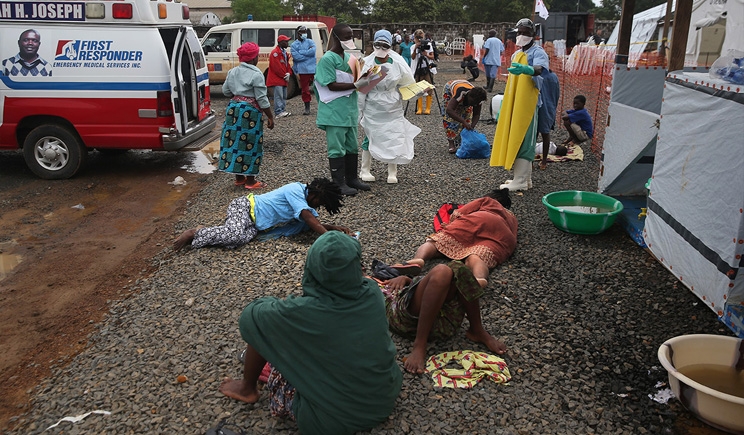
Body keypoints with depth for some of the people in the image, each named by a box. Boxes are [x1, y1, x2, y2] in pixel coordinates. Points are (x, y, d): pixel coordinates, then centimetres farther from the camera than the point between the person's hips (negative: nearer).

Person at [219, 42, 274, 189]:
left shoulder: (233, 72, 9)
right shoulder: (256, 74, -12)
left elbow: (226, 91, 16)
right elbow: (262, 98, -14)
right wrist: (270, 117, -7)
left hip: (233, 108, 7)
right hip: (250, 111, -7)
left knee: (234, 140, 12)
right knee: (250, 144, 1)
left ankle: (239, 177, 22)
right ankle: (250, 181, 7)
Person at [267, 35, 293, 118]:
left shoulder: (284, 52, 17)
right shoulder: (275, 52, -14)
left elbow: (287, 64, 20)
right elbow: (276, 67, -20)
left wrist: (288, 73, 1)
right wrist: (284, 75, -14)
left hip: (283, 78, 10)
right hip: (277, 78, -10)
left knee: (284, 96, 13)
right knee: (279, 95, -13)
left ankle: (283, 110, 19)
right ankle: (278, 112, -13)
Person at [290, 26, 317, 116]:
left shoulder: (310, 42, 7)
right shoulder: (294, 45, 5)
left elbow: (313, 51, -12)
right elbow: (296, 57, -9)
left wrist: (301, 52, -10)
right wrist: (308, 53, -7)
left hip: (313, 69, 0)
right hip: (303, 70, 0)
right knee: (305, 90, 6)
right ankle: (307, 108, 16)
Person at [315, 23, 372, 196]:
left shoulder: (348, 57, 12)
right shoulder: (327, 59, -13)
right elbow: (331, 85, -18)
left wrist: (362, 79, -1)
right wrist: (356, 85, -21)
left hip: (349, 109, 8)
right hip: (335, 112, -8)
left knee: (352, 146, 14)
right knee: (337, 148, -2)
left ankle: (352, 178, 25)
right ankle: (339, 183, 5)